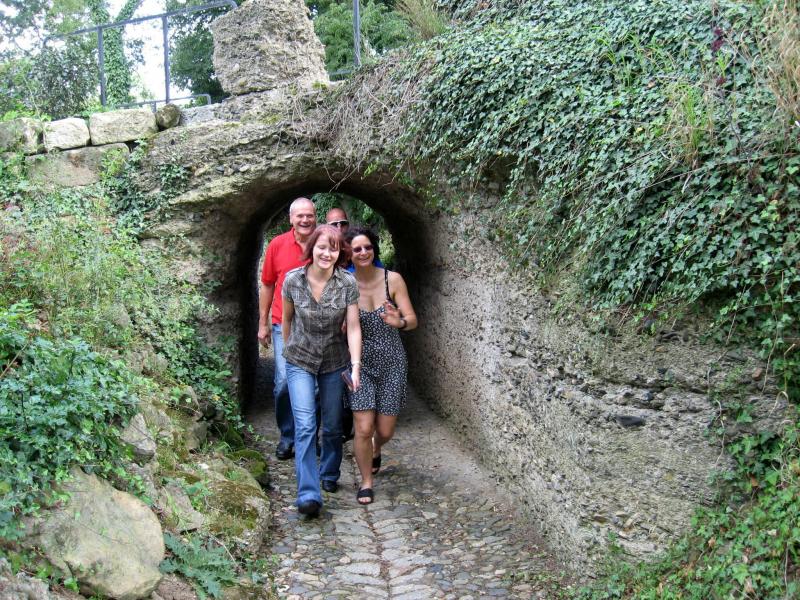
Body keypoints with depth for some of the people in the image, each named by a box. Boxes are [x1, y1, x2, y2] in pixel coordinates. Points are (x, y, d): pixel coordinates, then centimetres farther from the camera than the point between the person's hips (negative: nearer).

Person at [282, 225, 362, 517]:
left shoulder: (347, 283, -14)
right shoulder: (293, 280, -13)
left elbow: (353, 327, -14)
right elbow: (287, 318, 3)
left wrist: (356, 365, -23)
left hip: (334, 363, 1)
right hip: (300, 362, -1)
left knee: (332, 426, 13)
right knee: (305, 426, -13)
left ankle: (329, 475, 37)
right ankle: (309, 494, -13)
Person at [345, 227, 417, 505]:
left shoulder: (393, 279, -9)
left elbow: (413, 320, -11)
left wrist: (400, 322, -33)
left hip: (392, 363, 1)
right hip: (361, 363, -1)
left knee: (385, 431, 7)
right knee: (364, 428, -9)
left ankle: (375, 451, 45)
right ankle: (366, 481, 15)